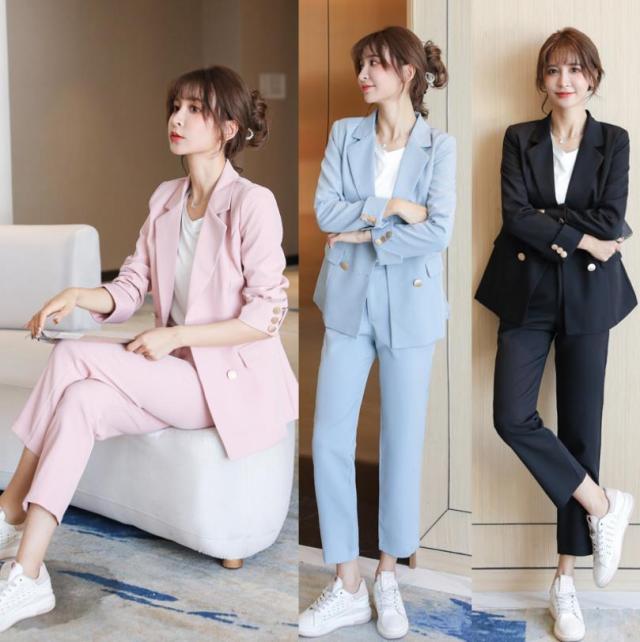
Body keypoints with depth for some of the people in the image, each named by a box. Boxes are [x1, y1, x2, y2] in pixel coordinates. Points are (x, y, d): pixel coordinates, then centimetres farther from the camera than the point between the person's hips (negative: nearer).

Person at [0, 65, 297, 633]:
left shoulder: (252, 203, -13)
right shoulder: (165, 199, 9)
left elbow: (266, 316, -16)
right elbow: (130, 290, 7)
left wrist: (175, 335, -18)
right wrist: (79, 295, -14)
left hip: (233, 380, -6)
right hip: (175, 372, 6)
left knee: (72, 358, -20)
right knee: (82, 401, -23)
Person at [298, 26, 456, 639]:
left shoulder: (439, 146, -4)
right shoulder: (345, 134, 4)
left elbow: (438, 233, -15)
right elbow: (325, 211, -7)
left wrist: (366, 234, -13)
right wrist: (393, 207, -15)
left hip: (409, 308, -2)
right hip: (349, 302, 3)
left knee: (402, 443, 6)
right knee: (329, 440, -1)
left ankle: (388, 572, 27)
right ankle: (347, 585, 13)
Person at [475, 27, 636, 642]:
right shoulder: (520, 139, 7)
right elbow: (514, 215, -7)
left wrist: (545, 228, -9)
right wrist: (578, 238, -12)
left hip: (586, 298, 0)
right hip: (528, 294, 1)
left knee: (580, 429, 2)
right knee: (512, 417, -15)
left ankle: (566, 580, 13)